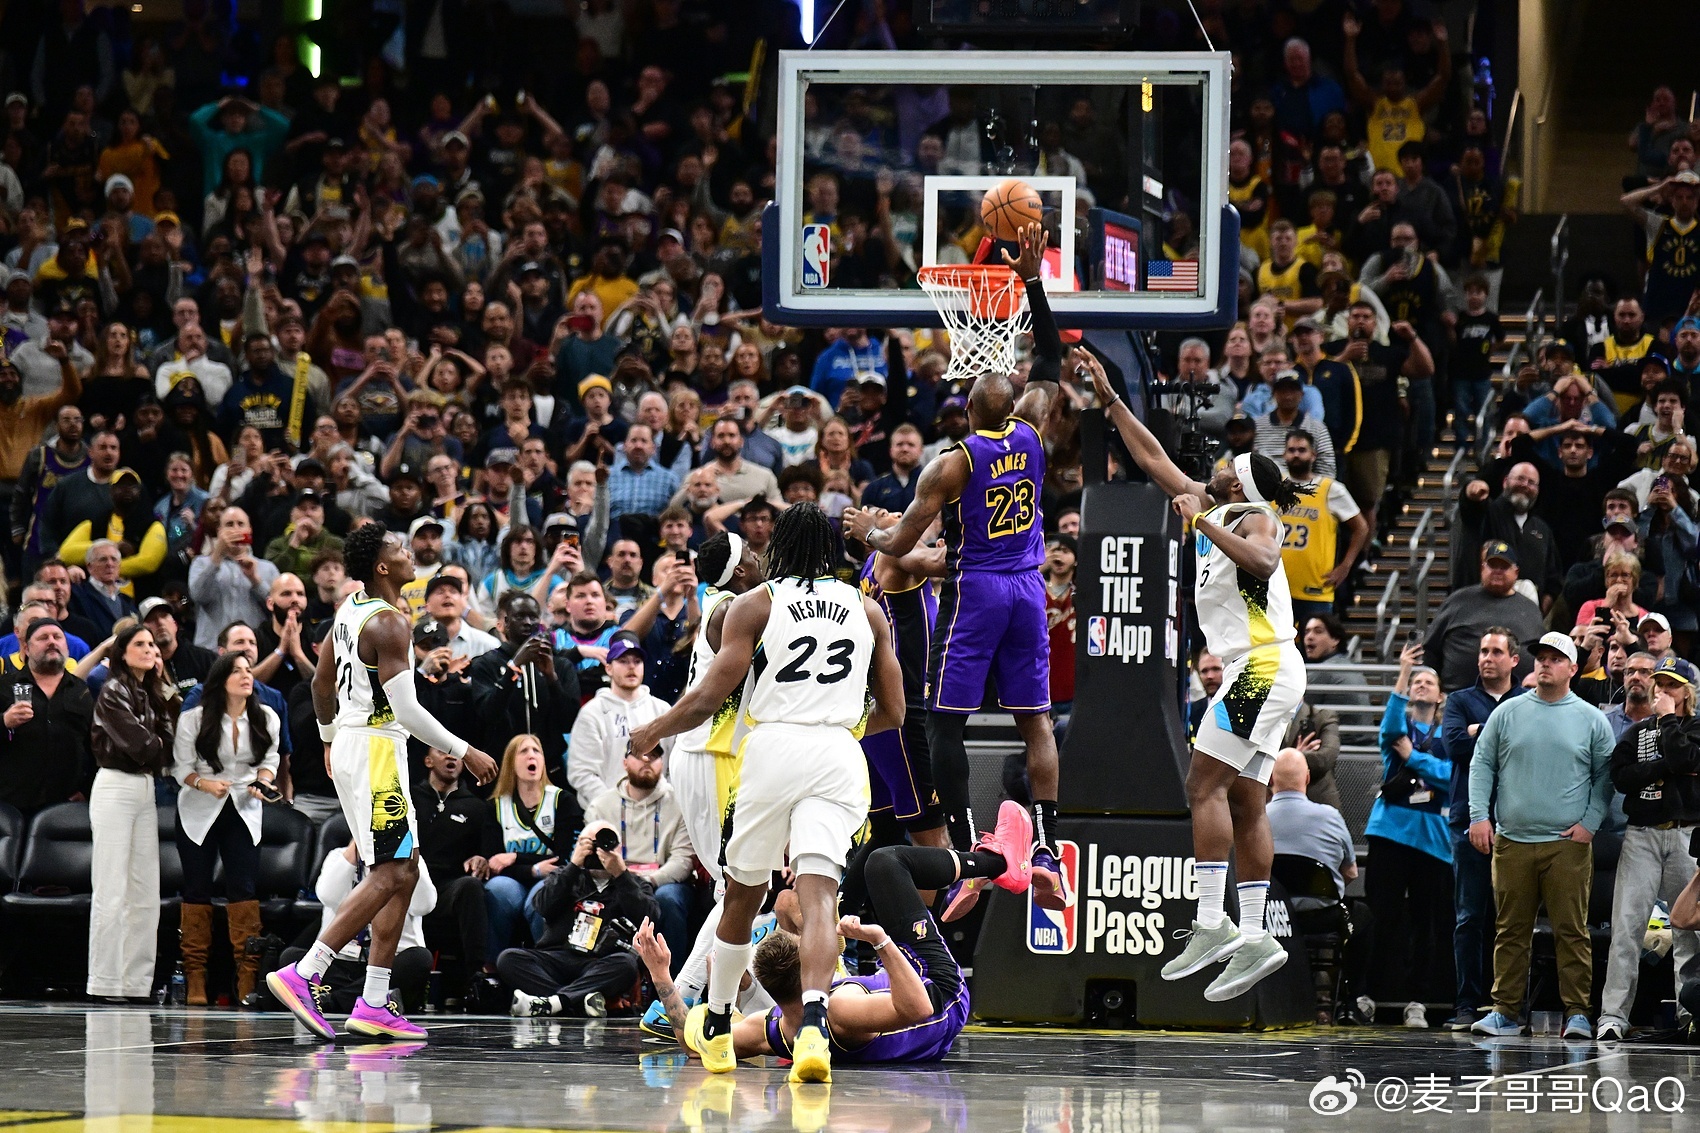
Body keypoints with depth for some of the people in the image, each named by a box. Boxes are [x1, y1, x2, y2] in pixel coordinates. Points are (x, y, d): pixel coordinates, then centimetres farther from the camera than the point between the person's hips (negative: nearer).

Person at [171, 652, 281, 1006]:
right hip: (199, 813, -1)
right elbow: (181, 767, -5)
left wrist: (262, 783, -11)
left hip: (243, 812, 1)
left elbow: (270, 760, 10)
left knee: (244, 889, -8)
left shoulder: (267, 719, -1)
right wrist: (205, 784, -24)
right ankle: (196, 982, 2)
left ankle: (247, 979, -7)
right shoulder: (193, 720, -8)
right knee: (197, 890, -1)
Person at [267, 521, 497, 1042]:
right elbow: (406, 708, -22)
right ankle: (303, 975, -16)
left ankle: (375, 1005, 8)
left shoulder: (351, 609, 11)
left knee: (404, 869, 11)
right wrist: (464, 752, -14)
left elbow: (322, 681, 21)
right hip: (376, 750, -10)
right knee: (387, 876, -11)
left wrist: (330, 737, 35)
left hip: (351, 745, 10)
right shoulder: (389, 622, -19)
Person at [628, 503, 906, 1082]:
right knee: (818, 893, -9)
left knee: (743, 892, 16)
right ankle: (813, 1024, -32)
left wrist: (653, 732, 17)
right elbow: (892, 713, 17)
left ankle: (715, 1028, 30)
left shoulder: (755, 605, 5)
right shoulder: (866, 610, 14)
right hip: (839, 755, 1)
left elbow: (711, 697, 0)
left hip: (773, 748, -1)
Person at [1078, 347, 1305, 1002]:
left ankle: (1212, 923, -20)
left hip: (1262, 666, -9)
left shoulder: (1254, 520, -5)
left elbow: (1261, 562, -30)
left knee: (1205, 784, -14)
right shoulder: (1215, 510, 18)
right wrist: (1109, 398, 26)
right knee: (1244, 803, 5)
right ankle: (1252, 937, 2)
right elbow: (1153, 459, 26)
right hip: (1258, 673, 9)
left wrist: (1202, 523, -24)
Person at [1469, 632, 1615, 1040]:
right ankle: (1506, 1011, 9)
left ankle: (1576, 1012, -2)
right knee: (1511, 930, 4)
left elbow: (1605, 776, 8)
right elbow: (1482, 764, 10)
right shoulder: (1507, 714, 9)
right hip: (1512, 842, 2)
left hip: (1568, 843, -2)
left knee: (1572, 930, -4)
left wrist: (1590, 823, -3)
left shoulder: (1591, 720, 6)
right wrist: (1479, 815, -1)